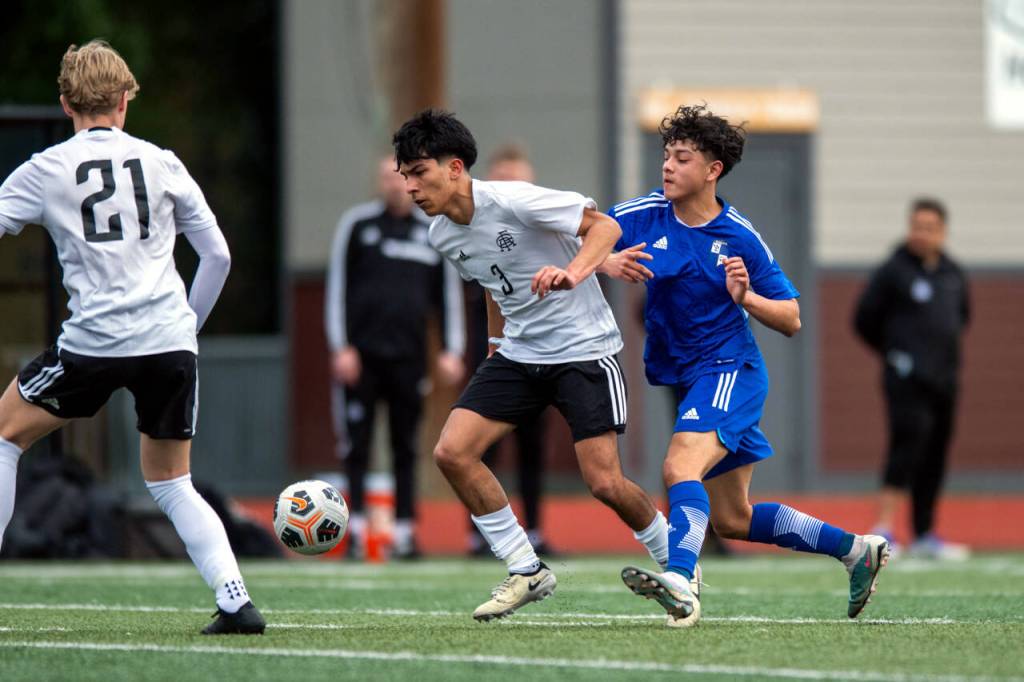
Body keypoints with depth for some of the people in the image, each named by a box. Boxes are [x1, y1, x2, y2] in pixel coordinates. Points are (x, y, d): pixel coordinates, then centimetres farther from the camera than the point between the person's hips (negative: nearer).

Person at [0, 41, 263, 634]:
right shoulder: (162, 164, 10)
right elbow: (218, 256, 12)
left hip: (95, 341, -3)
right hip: (171, 342, 3)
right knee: (172, 484, 17)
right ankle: (236, 601, 0)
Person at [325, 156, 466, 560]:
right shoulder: (357, 224, 4)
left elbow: (449, 295, 14)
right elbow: (337, 287, 3)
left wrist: (452, 351, 4)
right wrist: (340, 348, -5)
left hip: (409, 357, 2)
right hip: (360, 356, -2)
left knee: (405, 450, 4)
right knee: (355, 447, -5)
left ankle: (404, 531, 7)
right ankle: (356, 530, -3)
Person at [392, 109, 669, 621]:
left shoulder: (512, 201, -21)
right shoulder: (441, 235, 2)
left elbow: (604, 225, -18)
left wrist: (572, 273, -35)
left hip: (583, 350, -7)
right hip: (518, 354, 7)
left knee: (604, 482, -13)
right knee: (451, 451, -10)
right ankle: (527, 572, 1)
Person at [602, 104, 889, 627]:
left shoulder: (740, 239, -9)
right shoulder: (643, 217, -2)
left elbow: (791, 320, -4)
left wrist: (745, 297, -23)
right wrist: (605, 263, -28)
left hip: (729, 369, -6)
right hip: (683, 378, 6)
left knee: (680, 466, -32)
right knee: (732, 520, 13)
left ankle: (680, 582, -52)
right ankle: (855, 549, 28)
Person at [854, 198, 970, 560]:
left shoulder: (953, 274, 12)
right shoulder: (893, 271, -5)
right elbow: (865, 319, -1)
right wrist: (894, 353, 7)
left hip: (944, 380, 6)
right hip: (908, 379, -6)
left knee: (935, 455, 9)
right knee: (908, 443, -19)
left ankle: (924, 534, 16)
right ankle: (884, 528, -21)